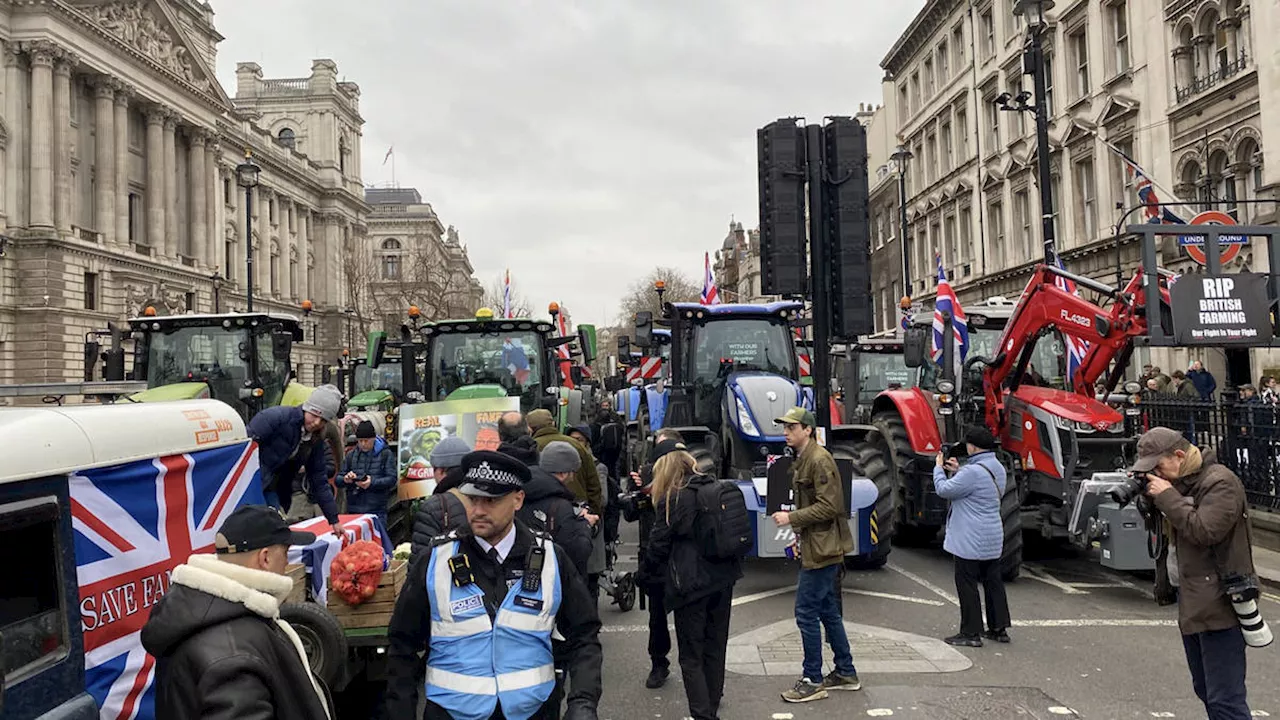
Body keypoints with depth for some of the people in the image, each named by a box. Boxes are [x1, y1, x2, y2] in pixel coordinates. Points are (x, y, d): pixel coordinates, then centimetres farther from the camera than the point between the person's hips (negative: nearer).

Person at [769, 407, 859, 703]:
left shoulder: (819, 460, -17)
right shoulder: (802, 460, 13)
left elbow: (828, 506, -22)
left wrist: (792, 518, -19)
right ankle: (846, 673, 27)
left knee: (806, 612, -5)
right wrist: (800, 532, 12)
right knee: (828, 611, 16)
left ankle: (813, 681, 6)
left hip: (822, 549, -10)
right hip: (816, 547, 10)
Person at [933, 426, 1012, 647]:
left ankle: (971, 633, 3)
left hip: (970, 540, -9)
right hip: (992, 538, 9)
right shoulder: (998, 469, 9)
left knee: (967, 584, -1)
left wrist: (939, 468, -2)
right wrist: (958, 471, 14)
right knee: (992, 581, 16)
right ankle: (999, 628, 23)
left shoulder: (973, 472, -23)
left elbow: (944, 490, -17)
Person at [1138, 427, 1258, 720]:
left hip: (1218, 606, -9)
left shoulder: (1220, 482, -14)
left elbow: (1204, 531, -25)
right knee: (1205, 690, 18)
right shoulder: (1180, 482, 13)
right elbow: (1167, 534, 20)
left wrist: (1167, 497, -19)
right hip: (1191, 604, 10)